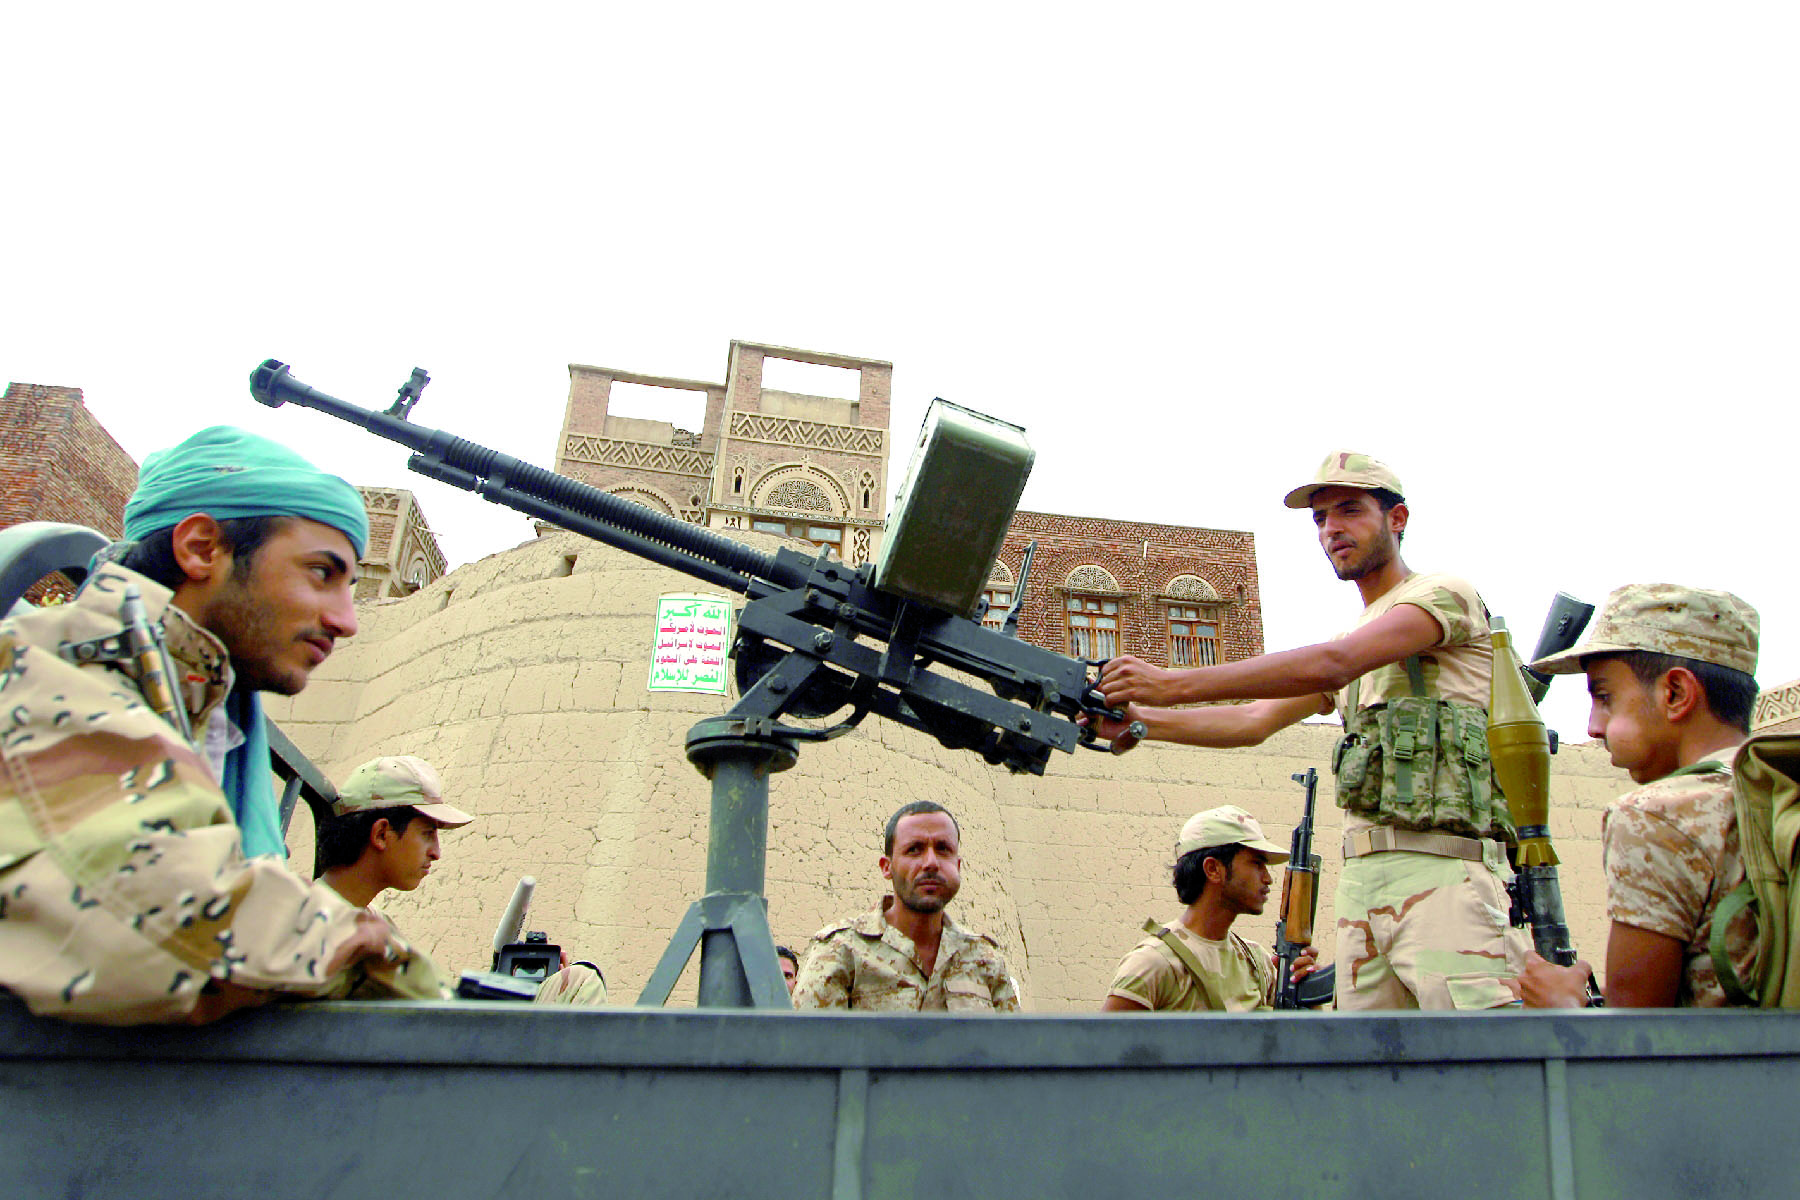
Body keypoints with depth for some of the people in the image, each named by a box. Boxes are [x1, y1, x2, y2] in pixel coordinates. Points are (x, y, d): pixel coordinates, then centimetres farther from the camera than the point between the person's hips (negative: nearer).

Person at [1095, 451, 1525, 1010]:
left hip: (1442, 868, -7)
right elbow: (1255, 722, 15)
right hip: (1361, 879, 7)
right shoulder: (1352, 639, 25)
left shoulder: (1445, 593, 0)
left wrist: (1173, 684, -22)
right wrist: (1140, 719, 0)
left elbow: (1330, 665, -18)